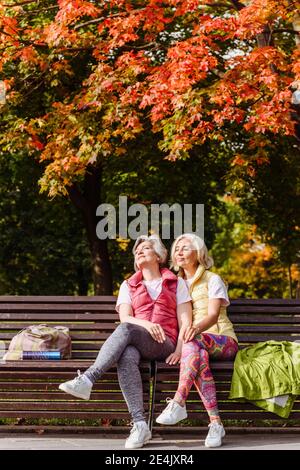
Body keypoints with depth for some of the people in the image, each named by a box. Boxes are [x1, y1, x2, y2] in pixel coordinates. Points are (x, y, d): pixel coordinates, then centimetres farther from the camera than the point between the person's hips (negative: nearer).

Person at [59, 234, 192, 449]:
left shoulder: (176, 283, 19)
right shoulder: (128, 286, 25)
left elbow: (185, 321, 8)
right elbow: (125, 317, 8)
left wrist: (180, 350, -9)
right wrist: (145, 324, -14)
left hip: (165, 344, -2)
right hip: (135, 343, 2)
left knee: (126, 330, -35)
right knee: (126, 357, -38)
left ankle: (87, 379, -47)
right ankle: (140, 424, -46)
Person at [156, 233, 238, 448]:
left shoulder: (212, 280, 7)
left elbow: (213, 315, -10)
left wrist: (197, 328, -34)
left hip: (222, 340, -2)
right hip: (196, 345, 2)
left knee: (194, 341, -38)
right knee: (199, 356, -37)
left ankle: (178, 403, -51)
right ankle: (215, 422, -46)